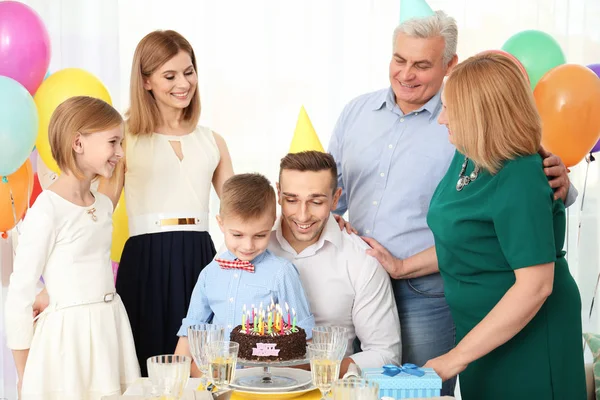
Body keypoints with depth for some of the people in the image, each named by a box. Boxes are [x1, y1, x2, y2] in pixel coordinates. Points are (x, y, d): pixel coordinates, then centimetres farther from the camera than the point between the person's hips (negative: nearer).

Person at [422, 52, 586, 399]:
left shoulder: (519, 180, -24)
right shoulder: (467, 157, 1)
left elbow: (535, 286, -27)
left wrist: (457, 356, -25)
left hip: (527, 339, -8)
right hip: (483, 330, 8)